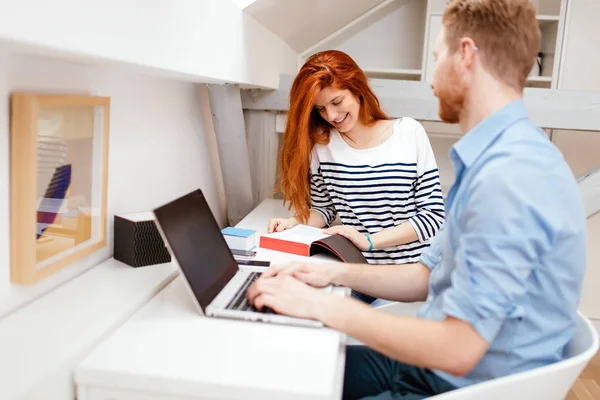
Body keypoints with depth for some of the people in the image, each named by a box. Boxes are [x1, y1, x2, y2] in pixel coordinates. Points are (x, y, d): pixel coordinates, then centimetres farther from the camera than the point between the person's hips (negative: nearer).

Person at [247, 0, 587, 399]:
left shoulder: (511, 177, -26)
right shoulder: (493, 159, 7)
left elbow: (456, 350, -27)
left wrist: (323, 306, -20)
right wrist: (336, 273, -1)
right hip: (431, 362, 8)